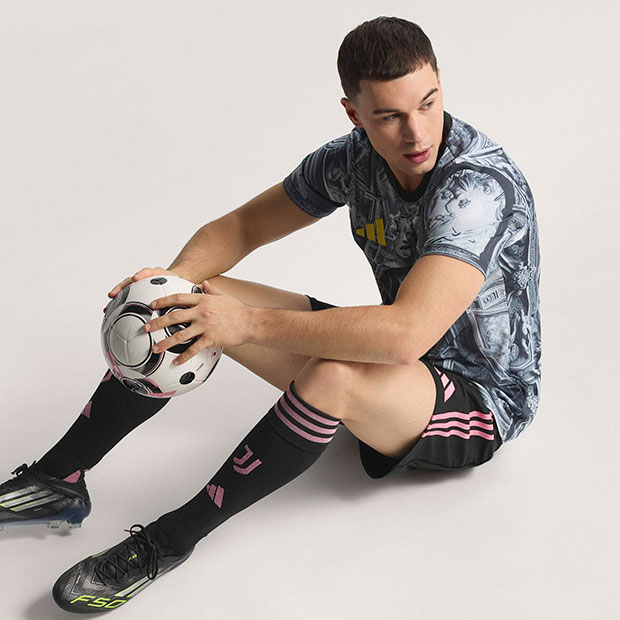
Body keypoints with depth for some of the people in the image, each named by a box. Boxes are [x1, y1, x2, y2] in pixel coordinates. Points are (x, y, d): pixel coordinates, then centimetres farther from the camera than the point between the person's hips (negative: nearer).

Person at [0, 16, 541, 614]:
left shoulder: (481, 185, -30)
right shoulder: (354, 158, -6)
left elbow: (404, 334, -42)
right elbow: (241, 226, 6)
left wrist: (250, 324, -38)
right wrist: (175, 278, -15)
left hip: (486, 397, -7)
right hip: (393, 358, 7)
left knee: (334, 376, -40)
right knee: (191, 306, -5)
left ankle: (169, 540, -24)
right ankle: (60, 479, 2)